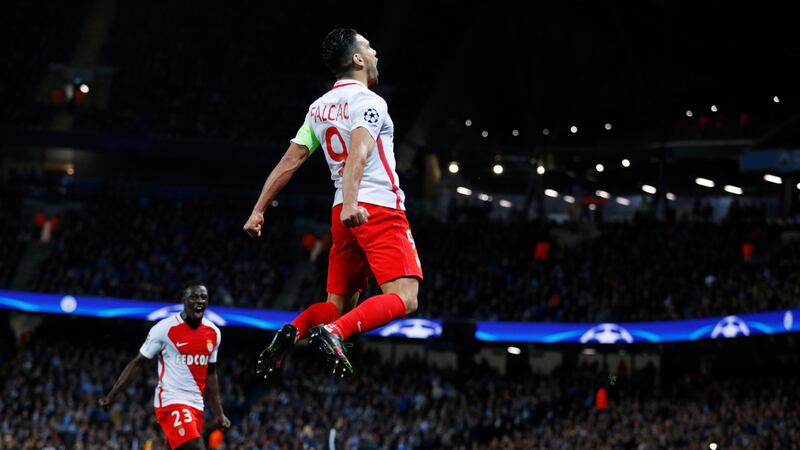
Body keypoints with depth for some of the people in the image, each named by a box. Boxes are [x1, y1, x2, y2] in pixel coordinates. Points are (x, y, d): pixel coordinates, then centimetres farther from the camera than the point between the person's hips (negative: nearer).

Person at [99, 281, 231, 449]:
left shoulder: (214, 333, 9)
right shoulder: (165, 328, -9)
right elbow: (137, 363, -2)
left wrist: (219, 413, 21)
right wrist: (110, 396, -5)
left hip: (196, 405, 7)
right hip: (171, 403, -7)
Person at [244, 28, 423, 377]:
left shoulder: (319, 108, 15)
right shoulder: (368, 101, -8)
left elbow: (289, 161, 12)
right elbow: (358, 151, -26)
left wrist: (259, 210, 14)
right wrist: (351, 201, -40)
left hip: (345, 215, 8)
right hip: (380, 210, -8)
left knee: (339, 304, 15)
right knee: (403, 299, -14)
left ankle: (292, 332, -14)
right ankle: (333, 333, -35)